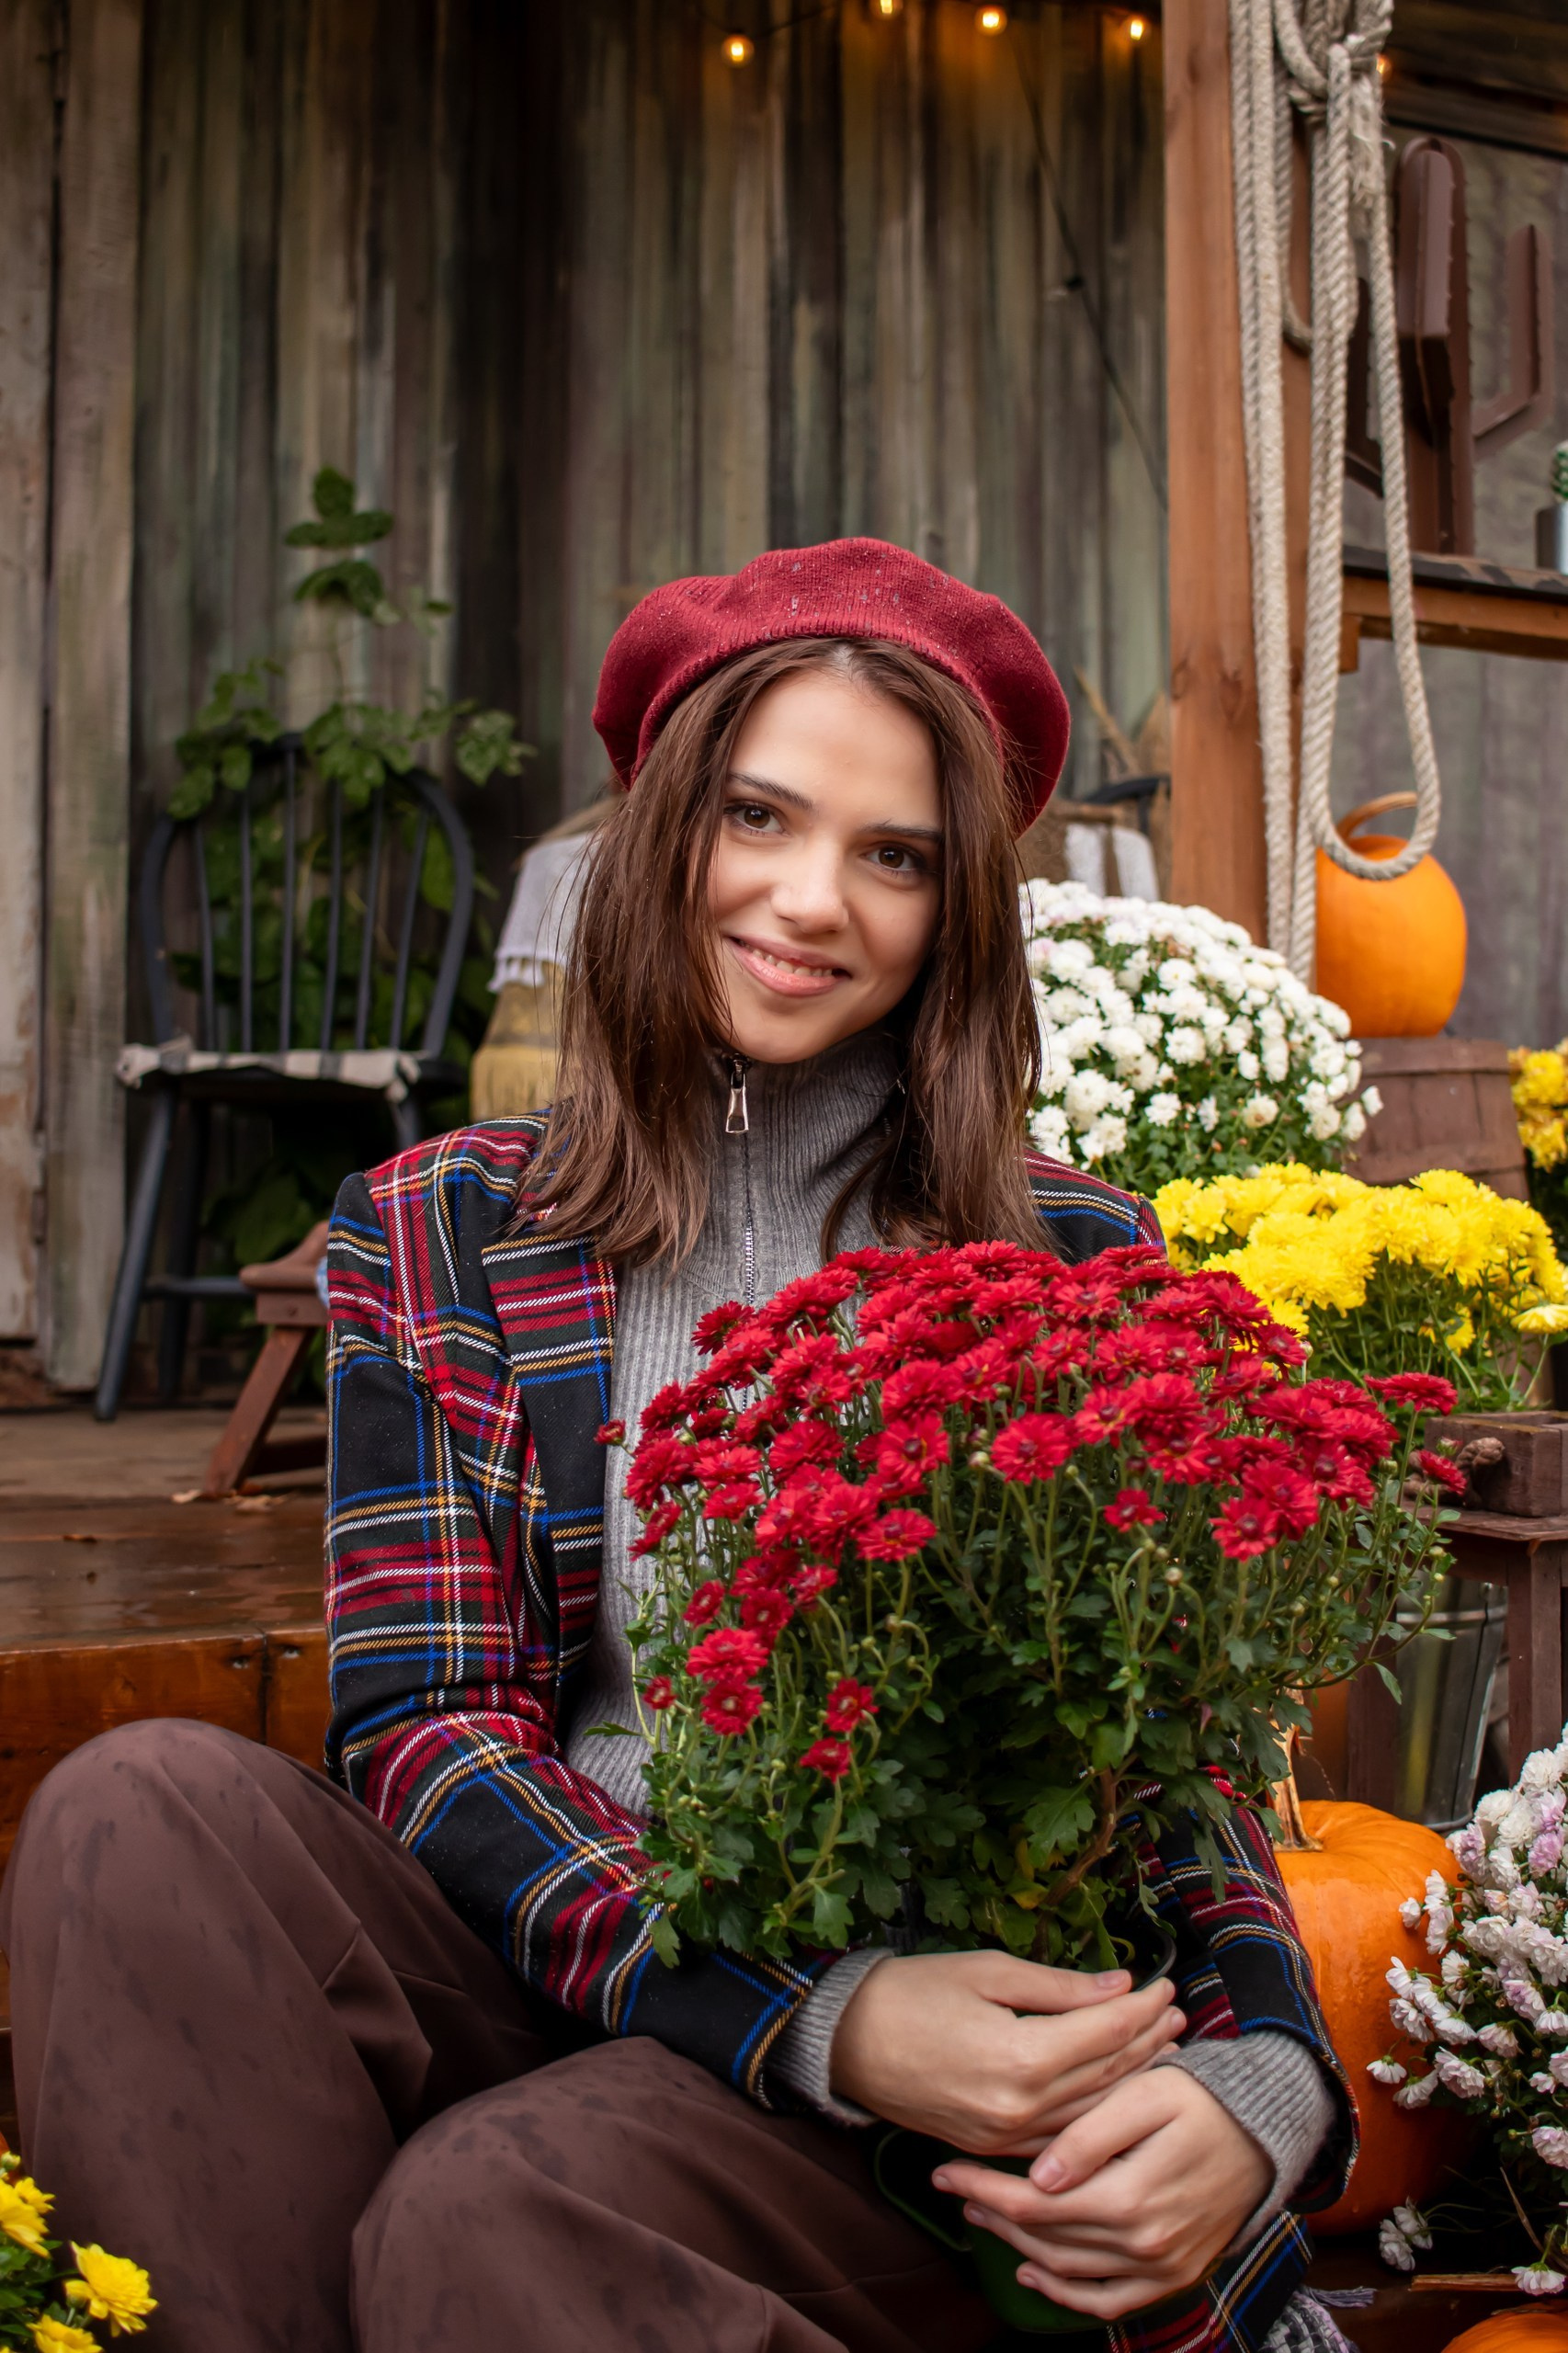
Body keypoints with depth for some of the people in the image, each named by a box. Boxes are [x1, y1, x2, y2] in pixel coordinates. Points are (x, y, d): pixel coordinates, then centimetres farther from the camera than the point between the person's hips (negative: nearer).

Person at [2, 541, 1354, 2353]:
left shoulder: (1077, 1262, 6)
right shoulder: (432, 1238, 6)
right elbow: (423, 1723, -3)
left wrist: (1256, 2085, -16)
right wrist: (806, 2016, -19)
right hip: (560, 1978, 2)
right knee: (145, 1812, -23)